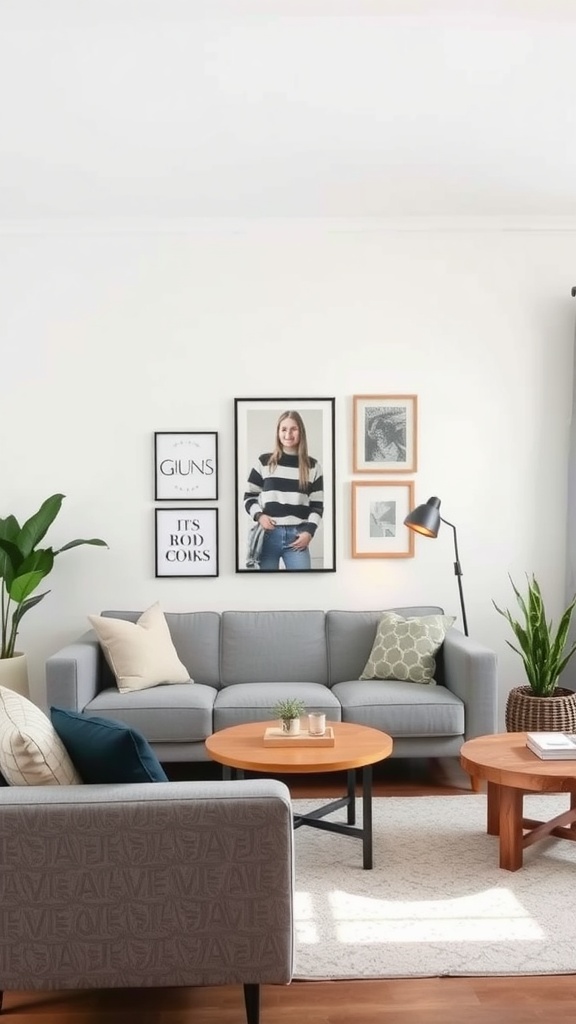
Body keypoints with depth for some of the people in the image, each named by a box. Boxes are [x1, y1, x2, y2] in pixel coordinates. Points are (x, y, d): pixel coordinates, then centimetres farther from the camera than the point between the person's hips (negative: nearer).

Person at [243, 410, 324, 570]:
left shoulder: (312, 466, 8)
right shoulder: (264, 461, 6)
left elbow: (317, 505, 8)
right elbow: (248, 497, 10)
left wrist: (309, 531, -5)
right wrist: (259, 516, -8)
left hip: (297, 536, 1)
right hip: (268, 534, 0)